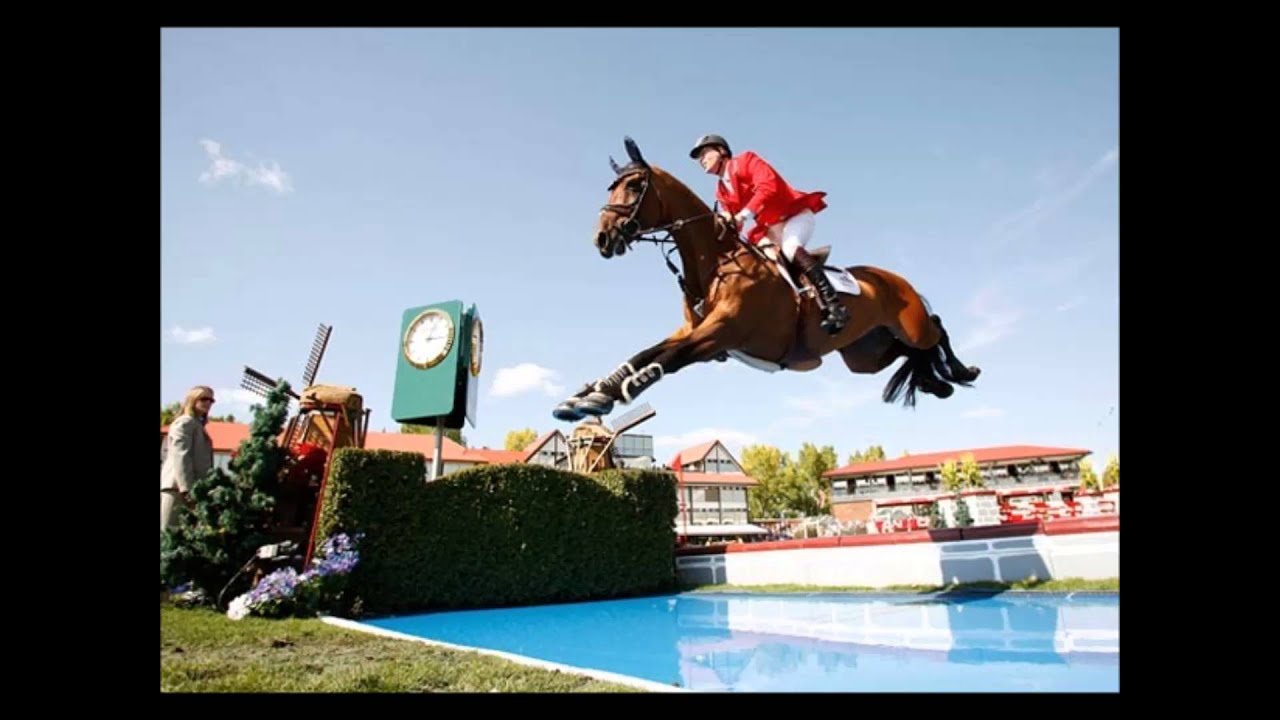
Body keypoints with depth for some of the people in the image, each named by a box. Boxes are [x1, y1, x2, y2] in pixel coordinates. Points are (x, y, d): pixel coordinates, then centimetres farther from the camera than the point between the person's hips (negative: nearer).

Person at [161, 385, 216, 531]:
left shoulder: (198, 425, 23)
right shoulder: (185, 422, -6)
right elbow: (180, 457, -17)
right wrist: (187, 488, -24)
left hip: (192, 487, 9)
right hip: (178, 488, -9)